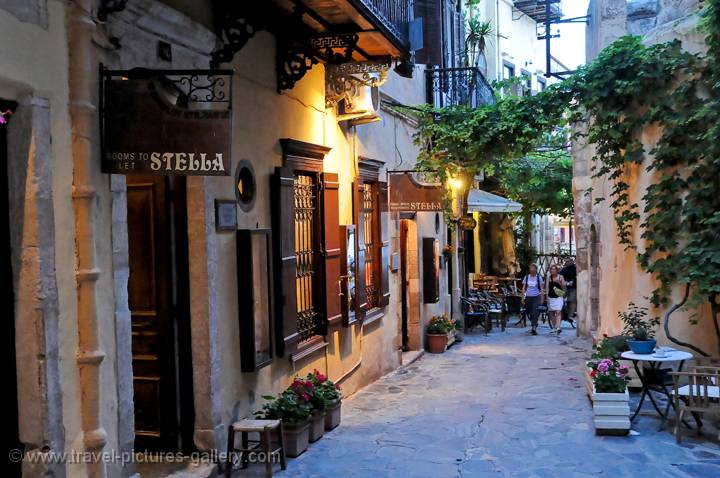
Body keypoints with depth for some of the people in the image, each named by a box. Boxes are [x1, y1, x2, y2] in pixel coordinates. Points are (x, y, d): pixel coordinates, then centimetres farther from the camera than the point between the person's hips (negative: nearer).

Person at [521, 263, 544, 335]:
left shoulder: (539, 278, 2)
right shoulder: (526, 277, 7)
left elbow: (542, 288, 4)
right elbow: (524, 288, 9)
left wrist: (542, 298, -2)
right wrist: (523, 297, 3)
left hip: (536, 297, -3)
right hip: (528, 297, 3)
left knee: (534, 312, -14)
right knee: (529, 313, 9)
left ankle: (534, 327, -19)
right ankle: (533, 324, 30)